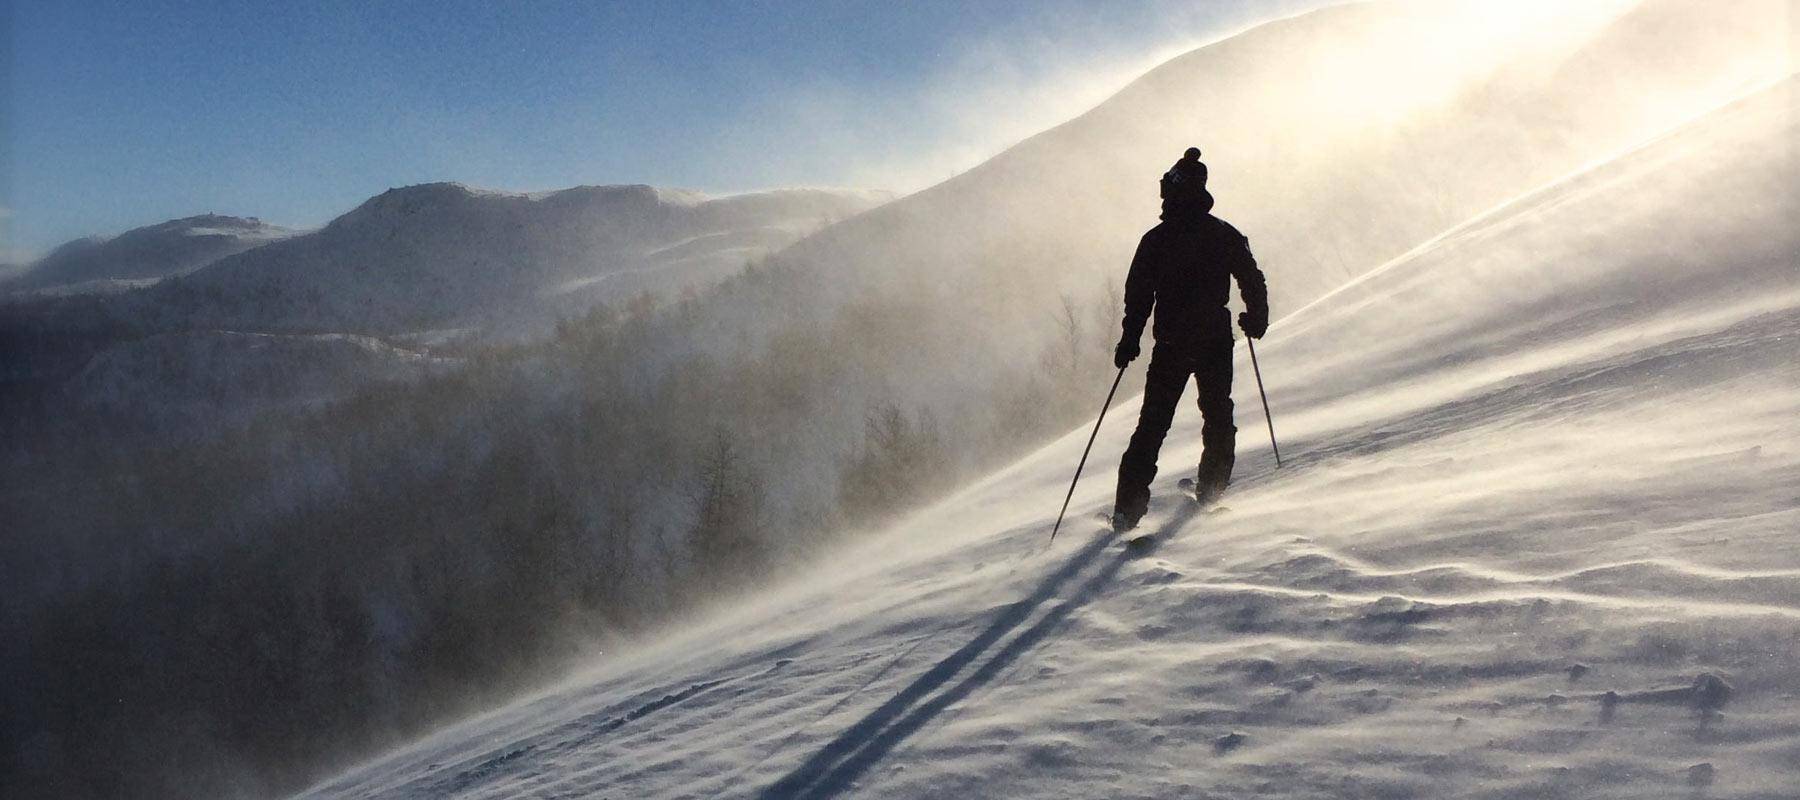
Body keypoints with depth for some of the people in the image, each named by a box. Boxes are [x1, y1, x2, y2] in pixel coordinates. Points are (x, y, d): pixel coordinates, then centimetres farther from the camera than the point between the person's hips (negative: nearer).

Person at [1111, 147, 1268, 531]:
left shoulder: (1156, 239, -2)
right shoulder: (1225, 235, 1)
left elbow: (1138, 294, -5)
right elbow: (1253, 282, 1)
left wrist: (1130, 340, -1)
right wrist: (1255, 319, 15)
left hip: (1170, 345, 0)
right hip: (1215, 341, 0)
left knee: (1152, 425, 6)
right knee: (1218, 417, 18)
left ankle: (1129, 506, -1)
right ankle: (1210, 491, 13)